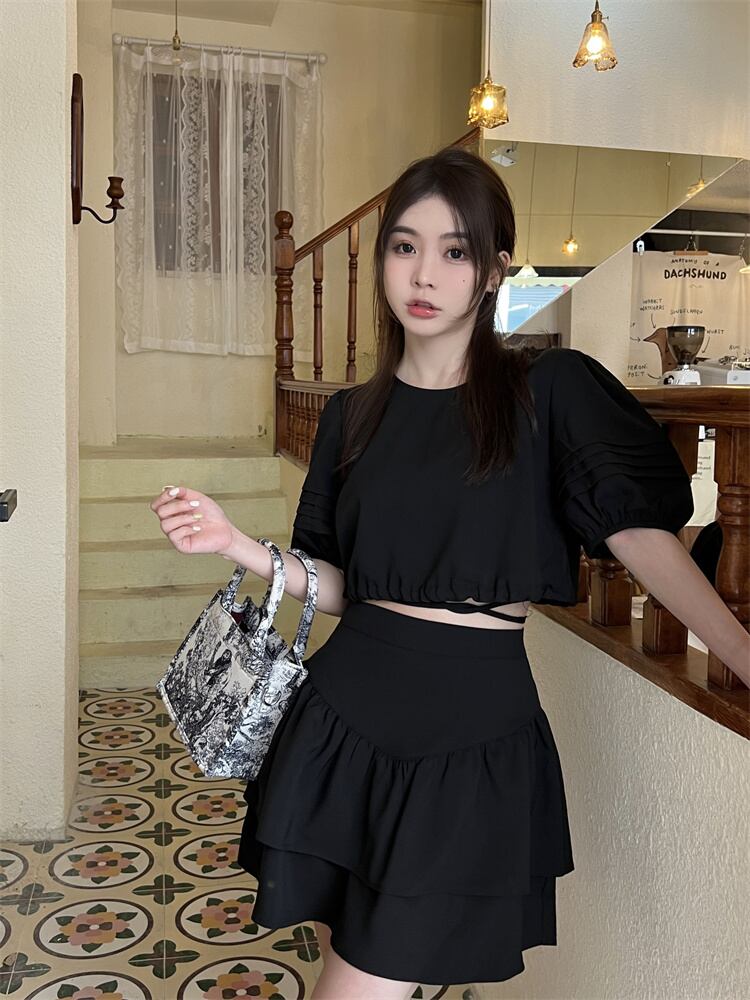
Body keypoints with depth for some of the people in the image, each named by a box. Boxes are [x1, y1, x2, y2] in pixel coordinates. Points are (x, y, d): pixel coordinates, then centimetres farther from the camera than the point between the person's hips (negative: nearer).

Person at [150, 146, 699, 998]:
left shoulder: (550, 392, -5)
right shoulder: (353, 416, 7)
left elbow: (652, 534, -9)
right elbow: (336, 586, 9)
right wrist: (236, 545, -5)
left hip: (476, 741, -3)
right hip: (343, 720, 4)